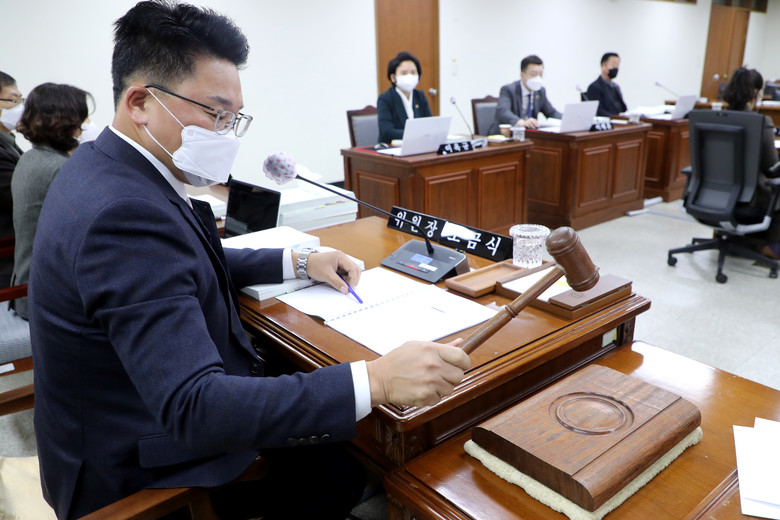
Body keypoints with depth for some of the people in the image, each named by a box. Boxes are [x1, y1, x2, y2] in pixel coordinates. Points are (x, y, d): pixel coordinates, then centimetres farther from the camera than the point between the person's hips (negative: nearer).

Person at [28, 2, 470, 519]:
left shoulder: (107, 167, 0)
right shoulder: (124, 213, -32)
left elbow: (187, 264, 13)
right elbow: (192, 408, -38)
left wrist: (299, 261, 5)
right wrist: (374, 382, -42)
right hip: (138, 473, -9)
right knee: (342, 468, -2)